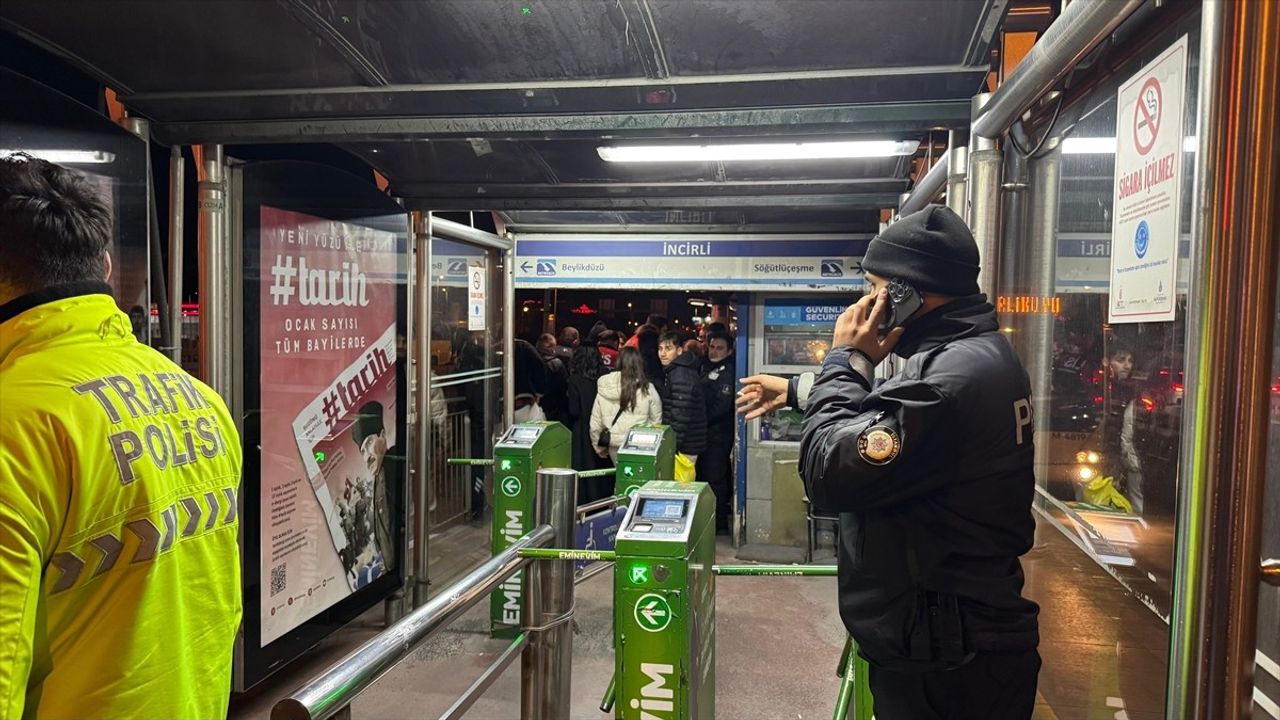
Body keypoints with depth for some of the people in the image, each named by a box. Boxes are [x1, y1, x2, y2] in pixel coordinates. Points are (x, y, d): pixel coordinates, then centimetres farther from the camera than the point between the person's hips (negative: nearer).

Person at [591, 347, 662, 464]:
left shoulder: (603, 389, -3)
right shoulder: (648, 389, -9)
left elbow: (595, 423, 3)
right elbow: (656, 420, 0)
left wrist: (598, 447, 17)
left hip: (614, 446, 3)